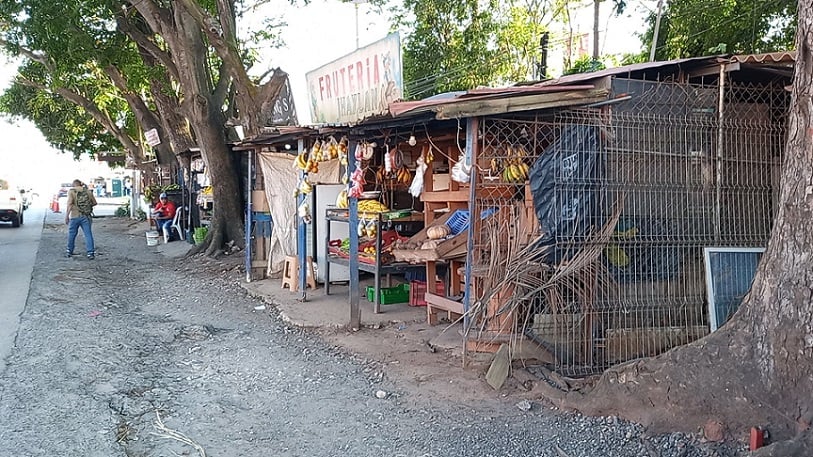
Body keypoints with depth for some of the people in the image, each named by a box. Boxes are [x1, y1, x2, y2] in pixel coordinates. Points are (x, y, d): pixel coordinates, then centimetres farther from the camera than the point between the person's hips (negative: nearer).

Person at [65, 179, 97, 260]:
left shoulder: (71, 191, -3)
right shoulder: (87, 191, 7)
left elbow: (69, 204, -13)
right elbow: (94, 203, 10)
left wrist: (66, 216, -13)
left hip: (75, 216, -2)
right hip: (86, 216, 2)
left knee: (71, 234, 14)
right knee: (88, 234, 1)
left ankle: (69, 251, 26)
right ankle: (90, 252, -5)